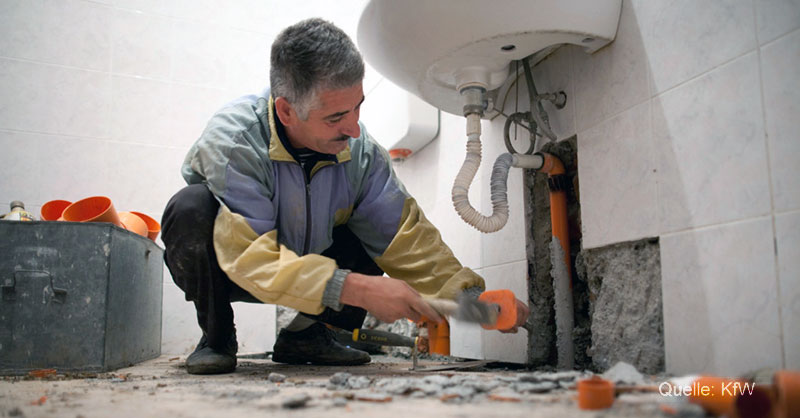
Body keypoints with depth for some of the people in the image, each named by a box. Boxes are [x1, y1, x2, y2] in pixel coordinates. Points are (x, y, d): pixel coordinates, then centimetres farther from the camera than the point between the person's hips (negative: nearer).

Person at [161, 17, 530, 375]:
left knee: (373, 234, -14)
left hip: (308, 262, 4)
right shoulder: (233, 139, -32)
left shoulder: (360, 149, -18)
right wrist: (356, 289, -46)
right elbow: (251, 257, -38)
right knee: (192, 207, -32)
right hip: (225, 271, -4)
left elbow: (404, 235, -17)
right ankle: (216, 336, -8)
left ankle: (304, 334, 2)